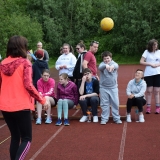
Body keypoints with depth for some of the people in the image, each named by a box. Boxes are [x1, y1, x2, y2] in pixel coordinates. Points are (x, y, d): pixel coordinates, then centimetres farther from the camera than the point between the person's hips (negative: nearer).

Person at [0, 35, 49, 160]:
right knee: (26, 139, 4)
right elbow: (28, 85, -17)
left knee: (15, 137, 19)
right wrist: (42, 100, -9)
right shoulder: (25, 63, -9)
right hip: (21, 106, -5)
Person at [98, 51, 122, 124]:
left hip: (113, 87, 1)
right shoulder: (102, 64, -3)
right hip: (103, 87, 0)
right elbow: (100, 67, -27)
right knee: (104, 104, 5)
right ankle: (104, 119, 14)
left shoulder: (113, 63, -2)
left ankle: (117, 118, 16)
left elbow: (116, 66, -26)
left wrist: (113, 66, -51)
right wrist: (106, 65, -51)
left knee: (115, 103, 4)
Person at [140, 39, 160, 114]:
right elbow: (141, 62, -5)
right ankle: (148, 107, 6)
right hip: (148, 74, -1)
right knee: (149, 91, 1)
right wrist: (150, 64, -13)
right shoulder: (147, 52, 1)